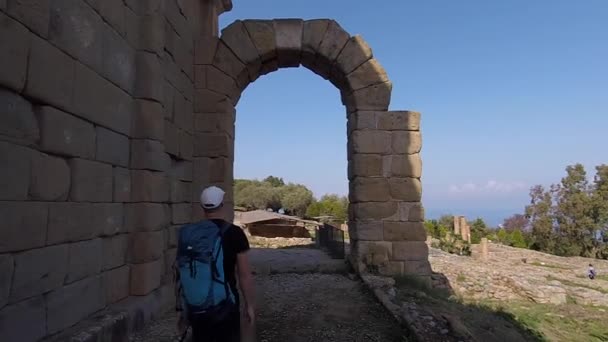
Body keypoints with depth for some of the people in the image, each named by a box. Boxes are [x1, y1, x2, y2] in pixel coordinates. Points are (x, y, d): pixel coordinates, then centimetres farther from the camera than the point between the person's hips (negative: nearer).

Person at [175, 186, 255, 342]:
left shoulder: (187, 234, -1)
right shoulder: (234, 233, -12)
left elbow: (179, 274, 3)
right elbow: (245, 275, -11)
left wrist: (180, 308, 12)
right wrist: (249, 305, 2)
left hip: (196, 308, 4)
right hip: (225, 306, -4)